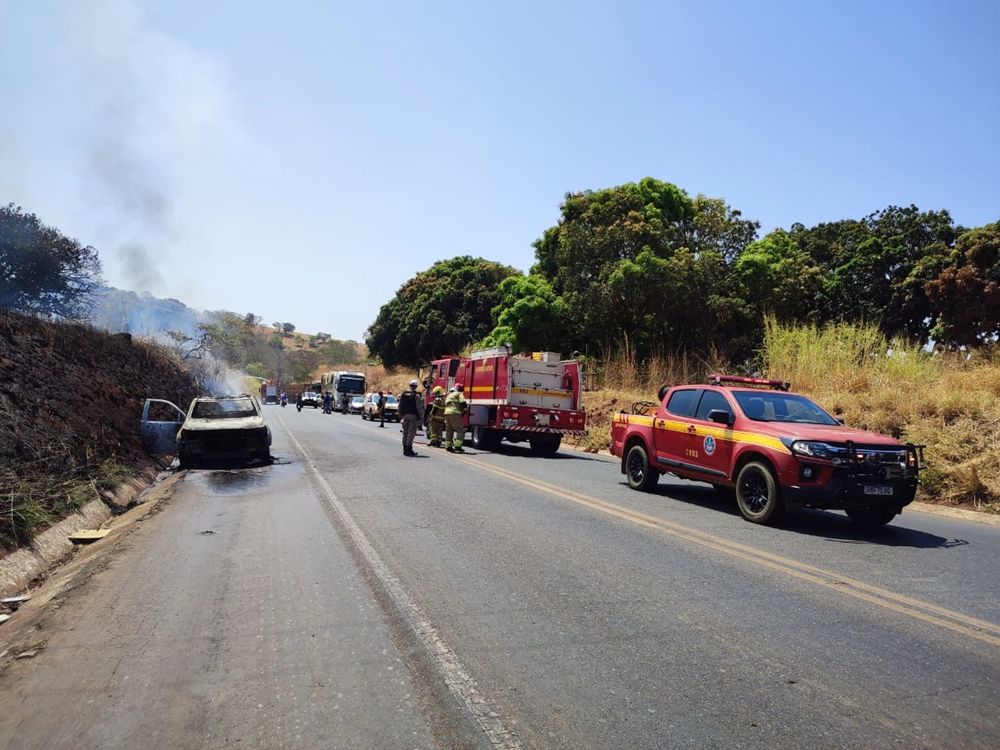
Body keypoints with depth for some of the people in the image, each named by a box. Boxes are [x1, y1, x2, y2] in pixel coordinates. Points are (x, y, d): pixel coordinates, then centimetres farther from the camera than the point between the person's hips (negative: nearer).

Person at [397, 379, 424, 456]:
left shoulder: (403, 394, 7)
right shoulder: (416, 395, -11)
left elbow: (400, 406, 11)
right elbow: (419, 407, -10)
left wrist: (400, 415, 18)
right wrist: (421, 416, -2)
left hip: (405, 415, 5)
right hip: (413, 416, -5)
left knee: (405, 432, 13)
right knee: (411, 433, -3)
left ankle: (405, 449, 18)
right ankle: (409, 449, -4)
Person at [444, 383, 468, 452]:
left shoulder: (449, 395, 28)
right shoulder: (459, 394, 3)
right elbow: (463, 403, -11)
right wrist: (465, 410, 8)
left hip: (446, 413, 8)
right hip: (455, 413, -8)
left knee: (449, 430, 15)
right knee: (460, 430, -7)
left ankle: (448, 446, 16)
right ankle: (457, 446, -17)